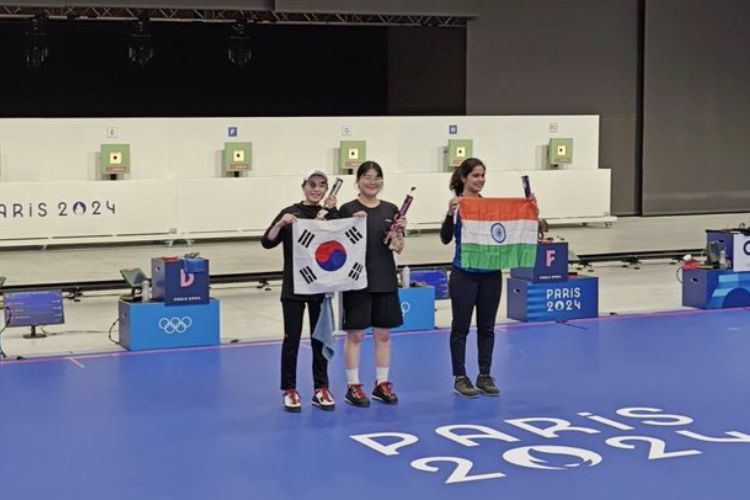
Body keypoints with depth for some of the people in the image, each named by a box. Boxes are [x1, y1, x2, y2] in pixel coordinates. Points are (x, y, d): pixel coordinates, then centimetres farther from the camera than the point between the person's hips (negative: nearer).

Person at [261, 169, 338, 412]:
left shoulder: (329, 213, 4)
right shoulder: (290, 213, -2)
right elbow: (267, 242, -10)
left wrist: (332, 212, -15)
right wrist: (281, 223, -26)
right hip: (294, 286, -2)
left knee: (320, 338, 9)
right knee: (292, 338, 2)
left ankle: (321, 389, 18)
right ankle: (289, 390, 12)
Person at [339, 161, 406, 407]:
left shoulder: (391, 210, 6)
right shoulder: (348, 209, -5)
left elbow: (399, 248, 7)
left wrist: (398, 232, -13)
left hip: (385, 280, 4)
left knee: (383, 333, 9)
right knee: (355, 333, 1)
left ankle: (382, 383, 19)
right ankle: (353, 386, 9)